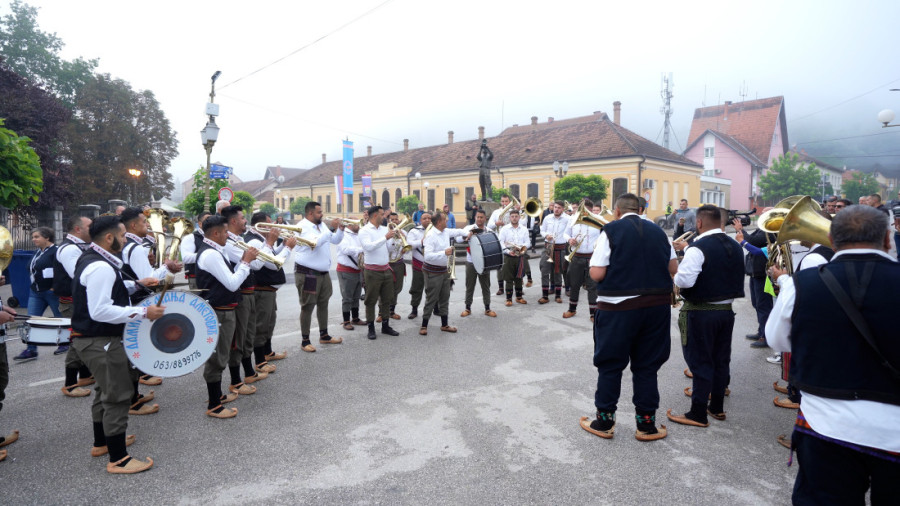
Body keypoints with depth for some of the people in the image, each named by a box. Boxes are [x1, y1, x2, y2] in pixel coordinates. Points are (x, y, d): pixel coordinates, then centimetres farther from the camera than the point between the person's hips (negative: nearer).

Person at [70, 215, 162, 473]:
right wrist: (143, 312, -27)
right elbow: (100, 311, -29)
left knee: (107, 390, 24)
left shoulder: (91, 259, 10)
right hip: (100, 341, -11)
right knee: (119, 396, -5)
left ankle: (101, 442, 40)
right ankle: (118, 460, 3)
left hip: (92, 338, 11)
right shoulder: (101, 268, -24)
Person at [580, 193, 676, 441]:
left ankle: (604, 422, 20)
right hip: (657, 306, 4)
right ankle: (646, 424, 23)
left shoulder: (611, 231, -8)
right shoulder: (658, 232, 6)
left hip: (618, 308, -4)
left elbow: (596, 274, -13)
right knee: (647, 366, 14)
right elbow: (674, 269, 13)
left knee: (610, 365, 9)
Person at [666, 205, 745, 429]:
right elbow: (736, 278, 17)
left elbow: (684, 280, -27)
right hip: (726, 310, 7)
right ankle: (717, 407, 29)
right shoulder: (735, 247, 6)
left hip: (701, 312, -7)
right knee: (721, 360, 16)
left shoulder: (698, 248, -19)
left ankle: (698, 414, 8)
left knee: (700, 362, 0)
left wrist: (675, 274, -5)